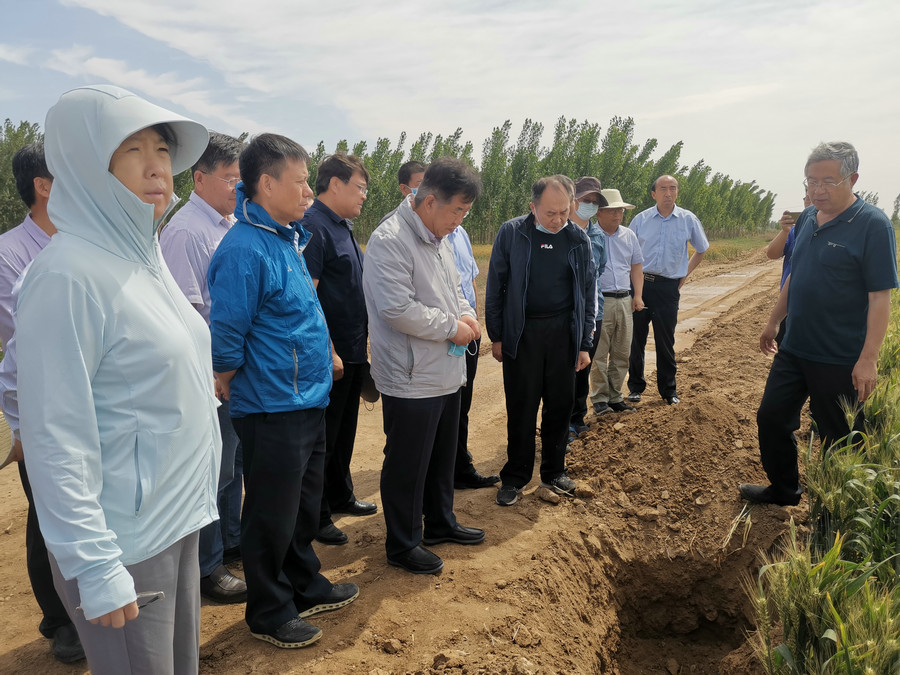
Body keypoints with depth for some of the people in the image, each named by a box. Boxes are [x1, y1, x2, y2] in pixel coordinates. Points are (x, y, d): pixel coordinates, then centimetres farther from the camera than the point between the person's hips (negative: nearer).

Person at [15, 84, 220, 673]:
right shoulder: (70, 273, -20)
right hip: (126, 538, -8)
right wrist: (95, 567, -19)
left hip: (179, 518, 8)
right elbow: (56, 438, -21)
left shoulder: (143, 254, 6)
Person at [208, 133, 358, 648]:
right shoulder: (244, 250, -21)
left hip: (309, 400, 9)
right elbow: (226, 337, -18)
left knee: (305, 505, 22)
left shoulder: (289, 238, 8)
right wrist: (239, 388, -4)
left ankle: (305, 587, 41)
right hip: (273, 409, -9)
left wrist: (325, 357, 14)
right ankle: (269, 614, 29)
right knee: (273, 517, 9)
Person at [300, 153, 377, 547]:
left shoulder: (343, 227, 14)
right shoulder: (312, 227, -17)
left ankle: (340, 496, 38)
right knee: (322, 438, 3)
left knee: (344, 431, 21)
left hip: (353, 350, 10)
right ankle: (316, 517, 17)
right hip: (330, 354, -10)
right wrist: (328, 352, -23)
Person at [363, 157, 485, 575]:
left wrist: (466, 313, 2)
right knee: (407, 466, 6)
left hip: (447, 373, 10)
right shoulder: (391, 240, -20)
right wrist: (452, 326, -18)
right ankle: (403, 546, 24)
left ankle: (440, 523, 43)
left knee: (442, 457, 23)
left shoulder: (439, 237, 12)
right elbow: (397, 309, -28)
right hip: (411, 380, -10)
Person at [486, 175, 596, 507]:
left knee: (560, 405, 10)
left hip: (563, 333, 2)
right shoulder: (511, 233, -4)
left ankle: (554, 471, 27)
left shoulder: (579, 240, 3)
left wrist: (584, 344, 6)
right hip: (521, 333, -2)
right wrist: (496, 336, -1)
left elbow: (588, 294, 8)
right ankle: (515, 477, 18)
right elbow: (496, 287, 0)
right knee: (521, 408, 3)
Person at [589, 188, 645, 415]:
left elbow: (637, 266, 19)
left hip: (624, 301, 5)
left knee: (622, 353, 8)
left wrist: (638, 296, 8)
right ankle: (599, 399, 8)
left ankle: (615, 397, 19)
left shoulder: (629, 236, 14)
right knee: (599, 354, -2)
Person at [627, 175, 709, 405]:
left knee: (665, 341, 5)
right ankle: (635, 386, 17)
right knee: (636, 338, 5)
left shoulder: (688, 220, 3)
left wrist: (685, 274, 11)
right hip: (641, 283, 0)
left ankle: (668, 390, 17)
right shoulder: (641, 219, 2)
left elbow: (701, 249, 18)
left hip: (669, 287, 0)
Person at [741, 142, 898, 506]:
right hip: (794, 348, 7)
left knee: (839, 437, 7)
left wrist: (868, 359, -21)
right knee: (771, 417, 14)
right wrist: (774, 321, 21)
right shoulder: (807, 219, 7)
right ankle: (784, 489, 34)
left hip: (840, 359, -7)